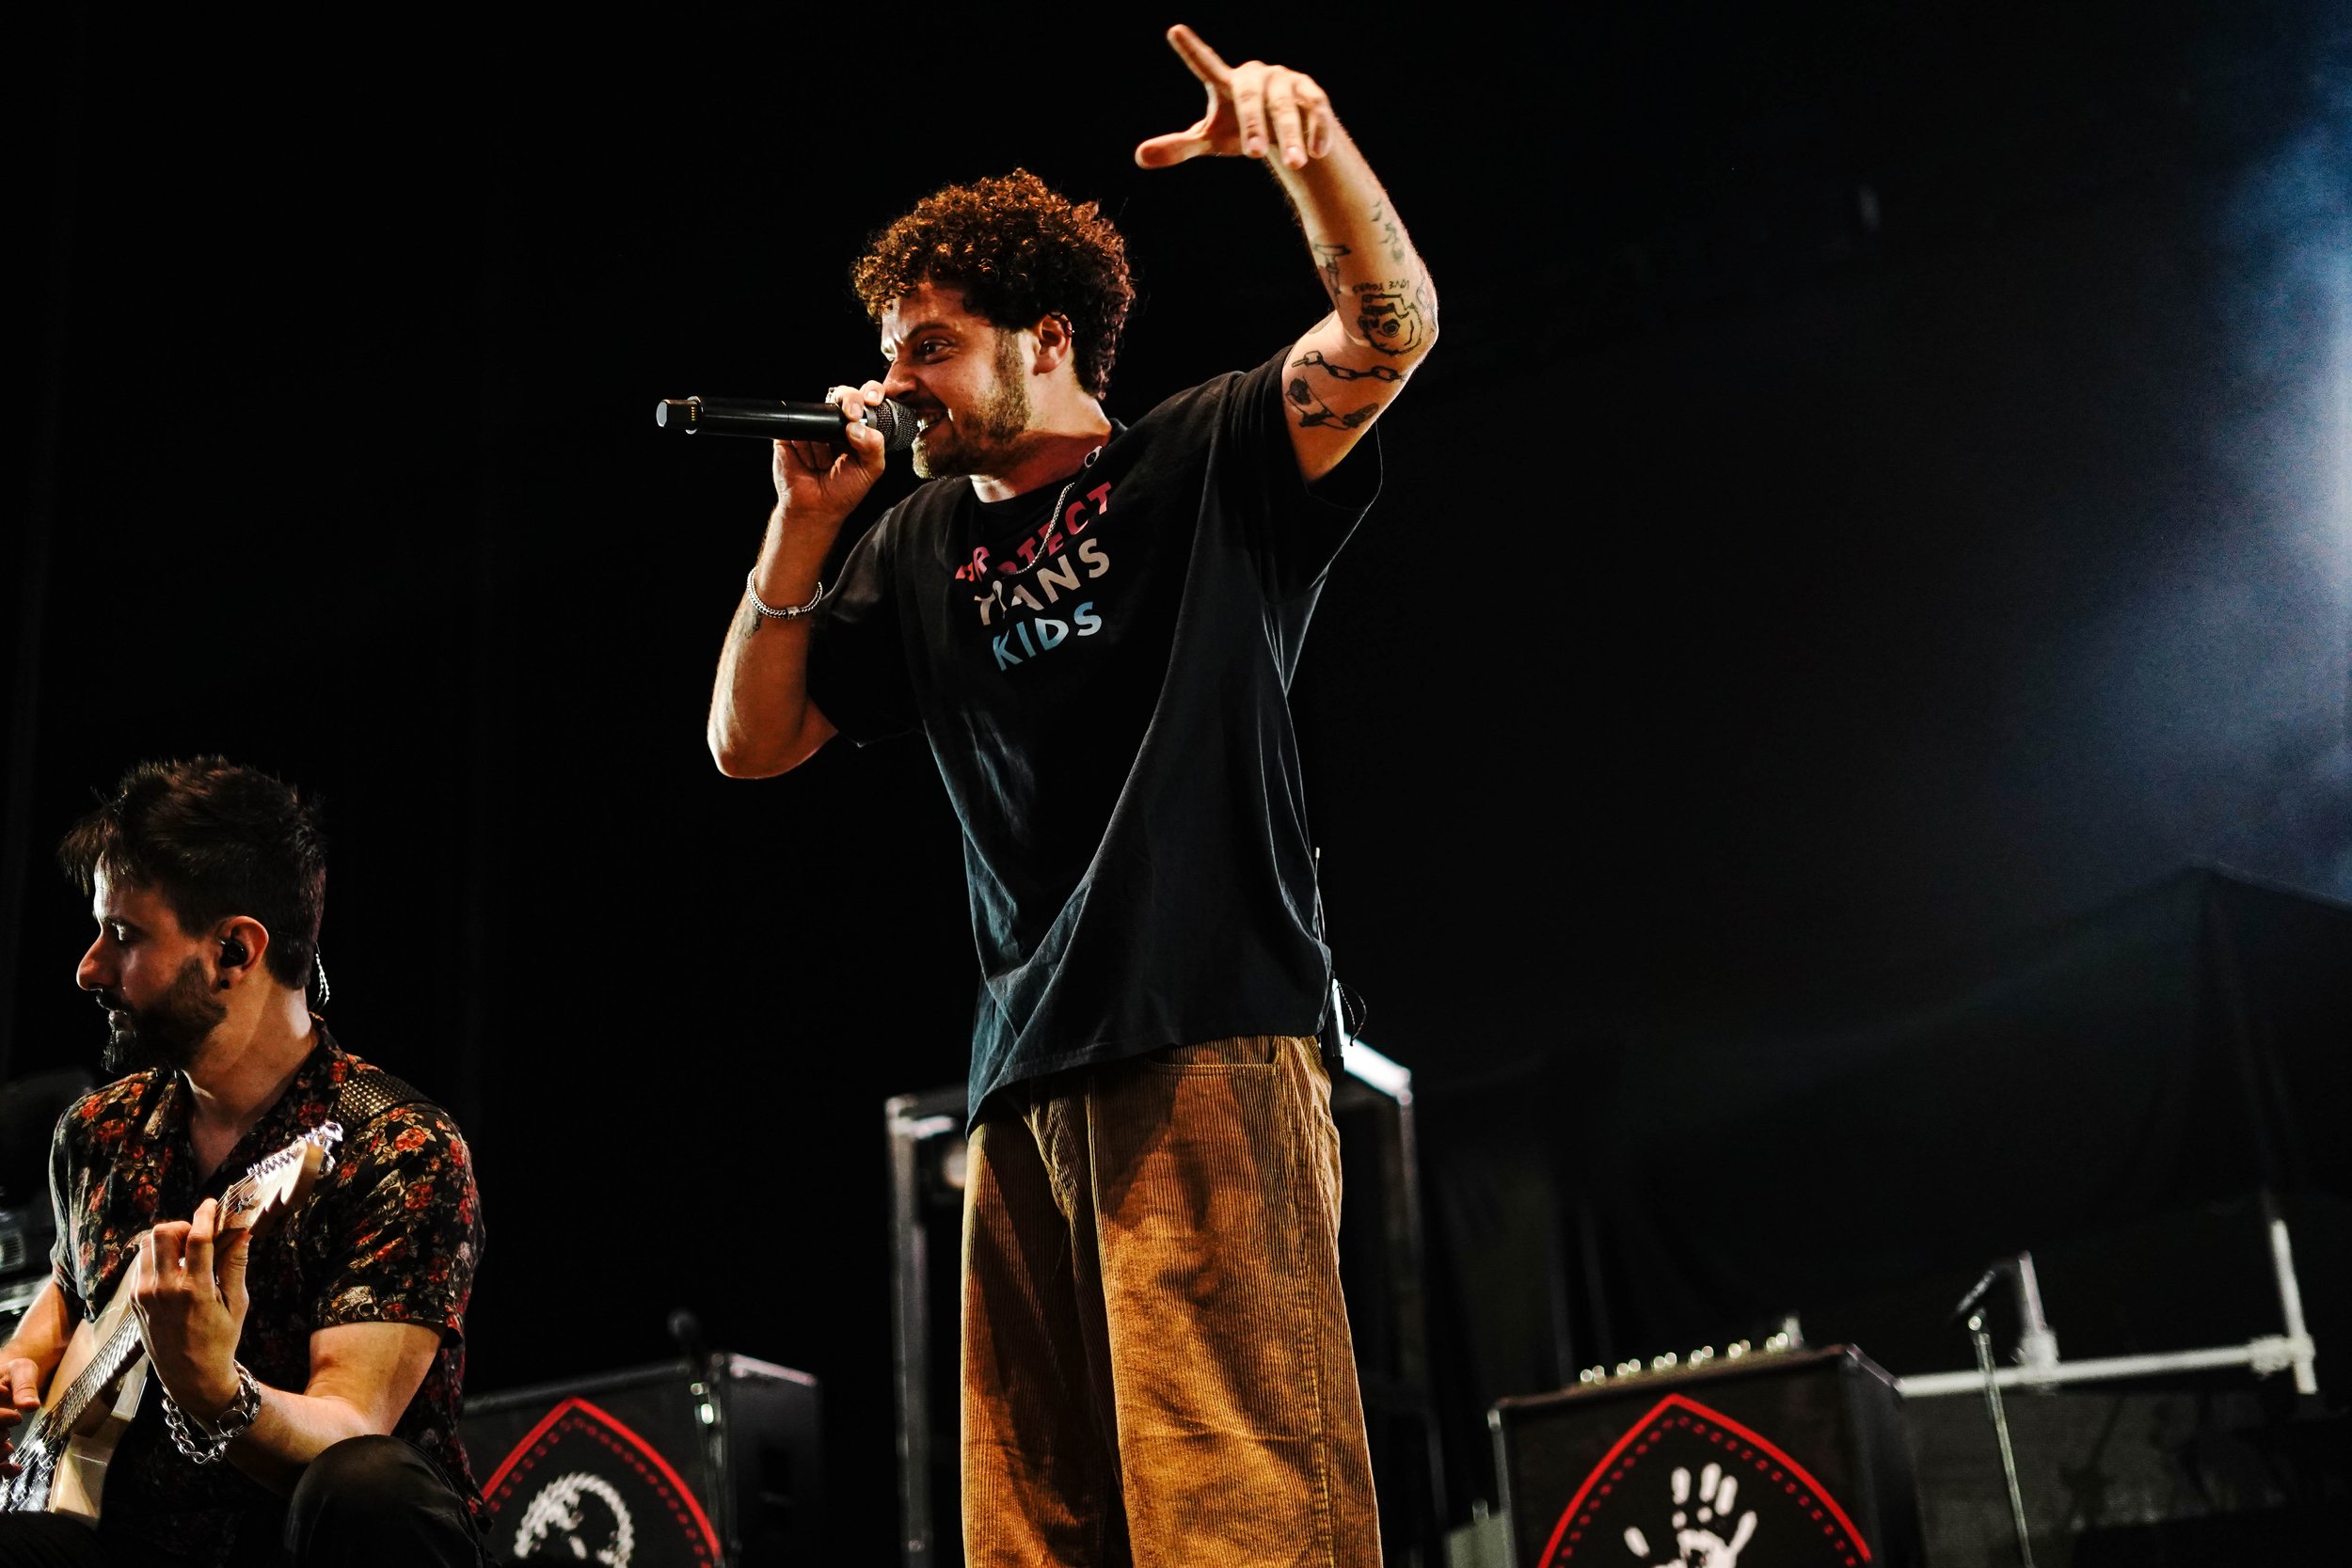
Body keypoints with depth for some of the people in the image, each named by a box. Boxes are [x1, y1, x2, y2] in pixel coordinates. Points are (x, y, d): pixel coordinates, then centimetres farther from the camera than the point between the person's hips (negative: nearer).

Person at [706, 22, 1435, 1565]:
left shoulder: (1207, 462, 7)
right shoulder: (921, 545, 20)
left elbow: (1393, 326, -8)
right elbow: (752, 744, 19)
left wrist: (1306, 141, -26)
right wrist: (806, 523, 7)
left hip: (1216, 1045, -5)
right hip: (1027, 1076, 5)